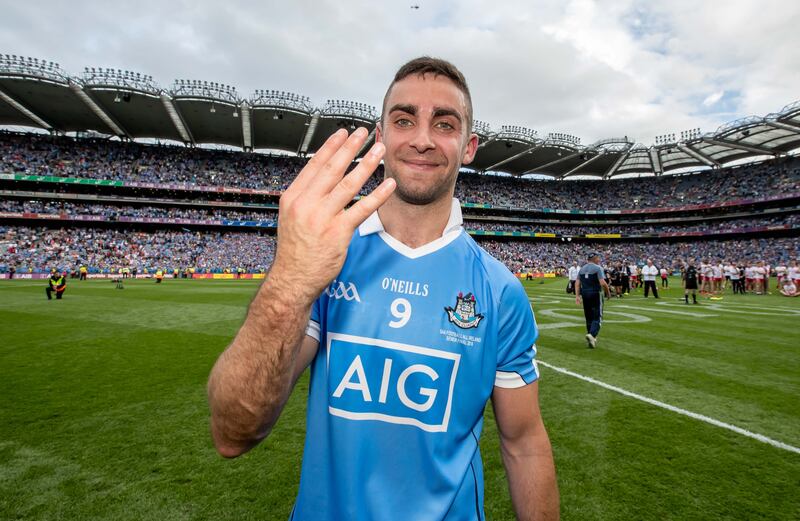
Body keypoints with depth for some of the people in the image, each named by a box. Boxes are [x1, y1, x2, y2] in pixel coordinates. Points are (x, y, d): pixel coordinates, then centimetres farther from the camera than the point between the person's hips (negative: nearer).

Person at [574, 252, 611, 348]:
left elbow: (577, 283, 5)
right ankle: (592, 334, -22)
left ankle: (591, 339, 22)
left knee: (589, 317, 15)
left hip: (584, 295, 6)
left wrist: (577, 296, 4)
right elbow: (603, 283, -16)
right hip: (595, 294, -6)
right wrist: (608, 293, -2)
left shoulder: (582, 268, 10)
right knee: (597, 317, -1)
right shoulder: (598, 268, -8)